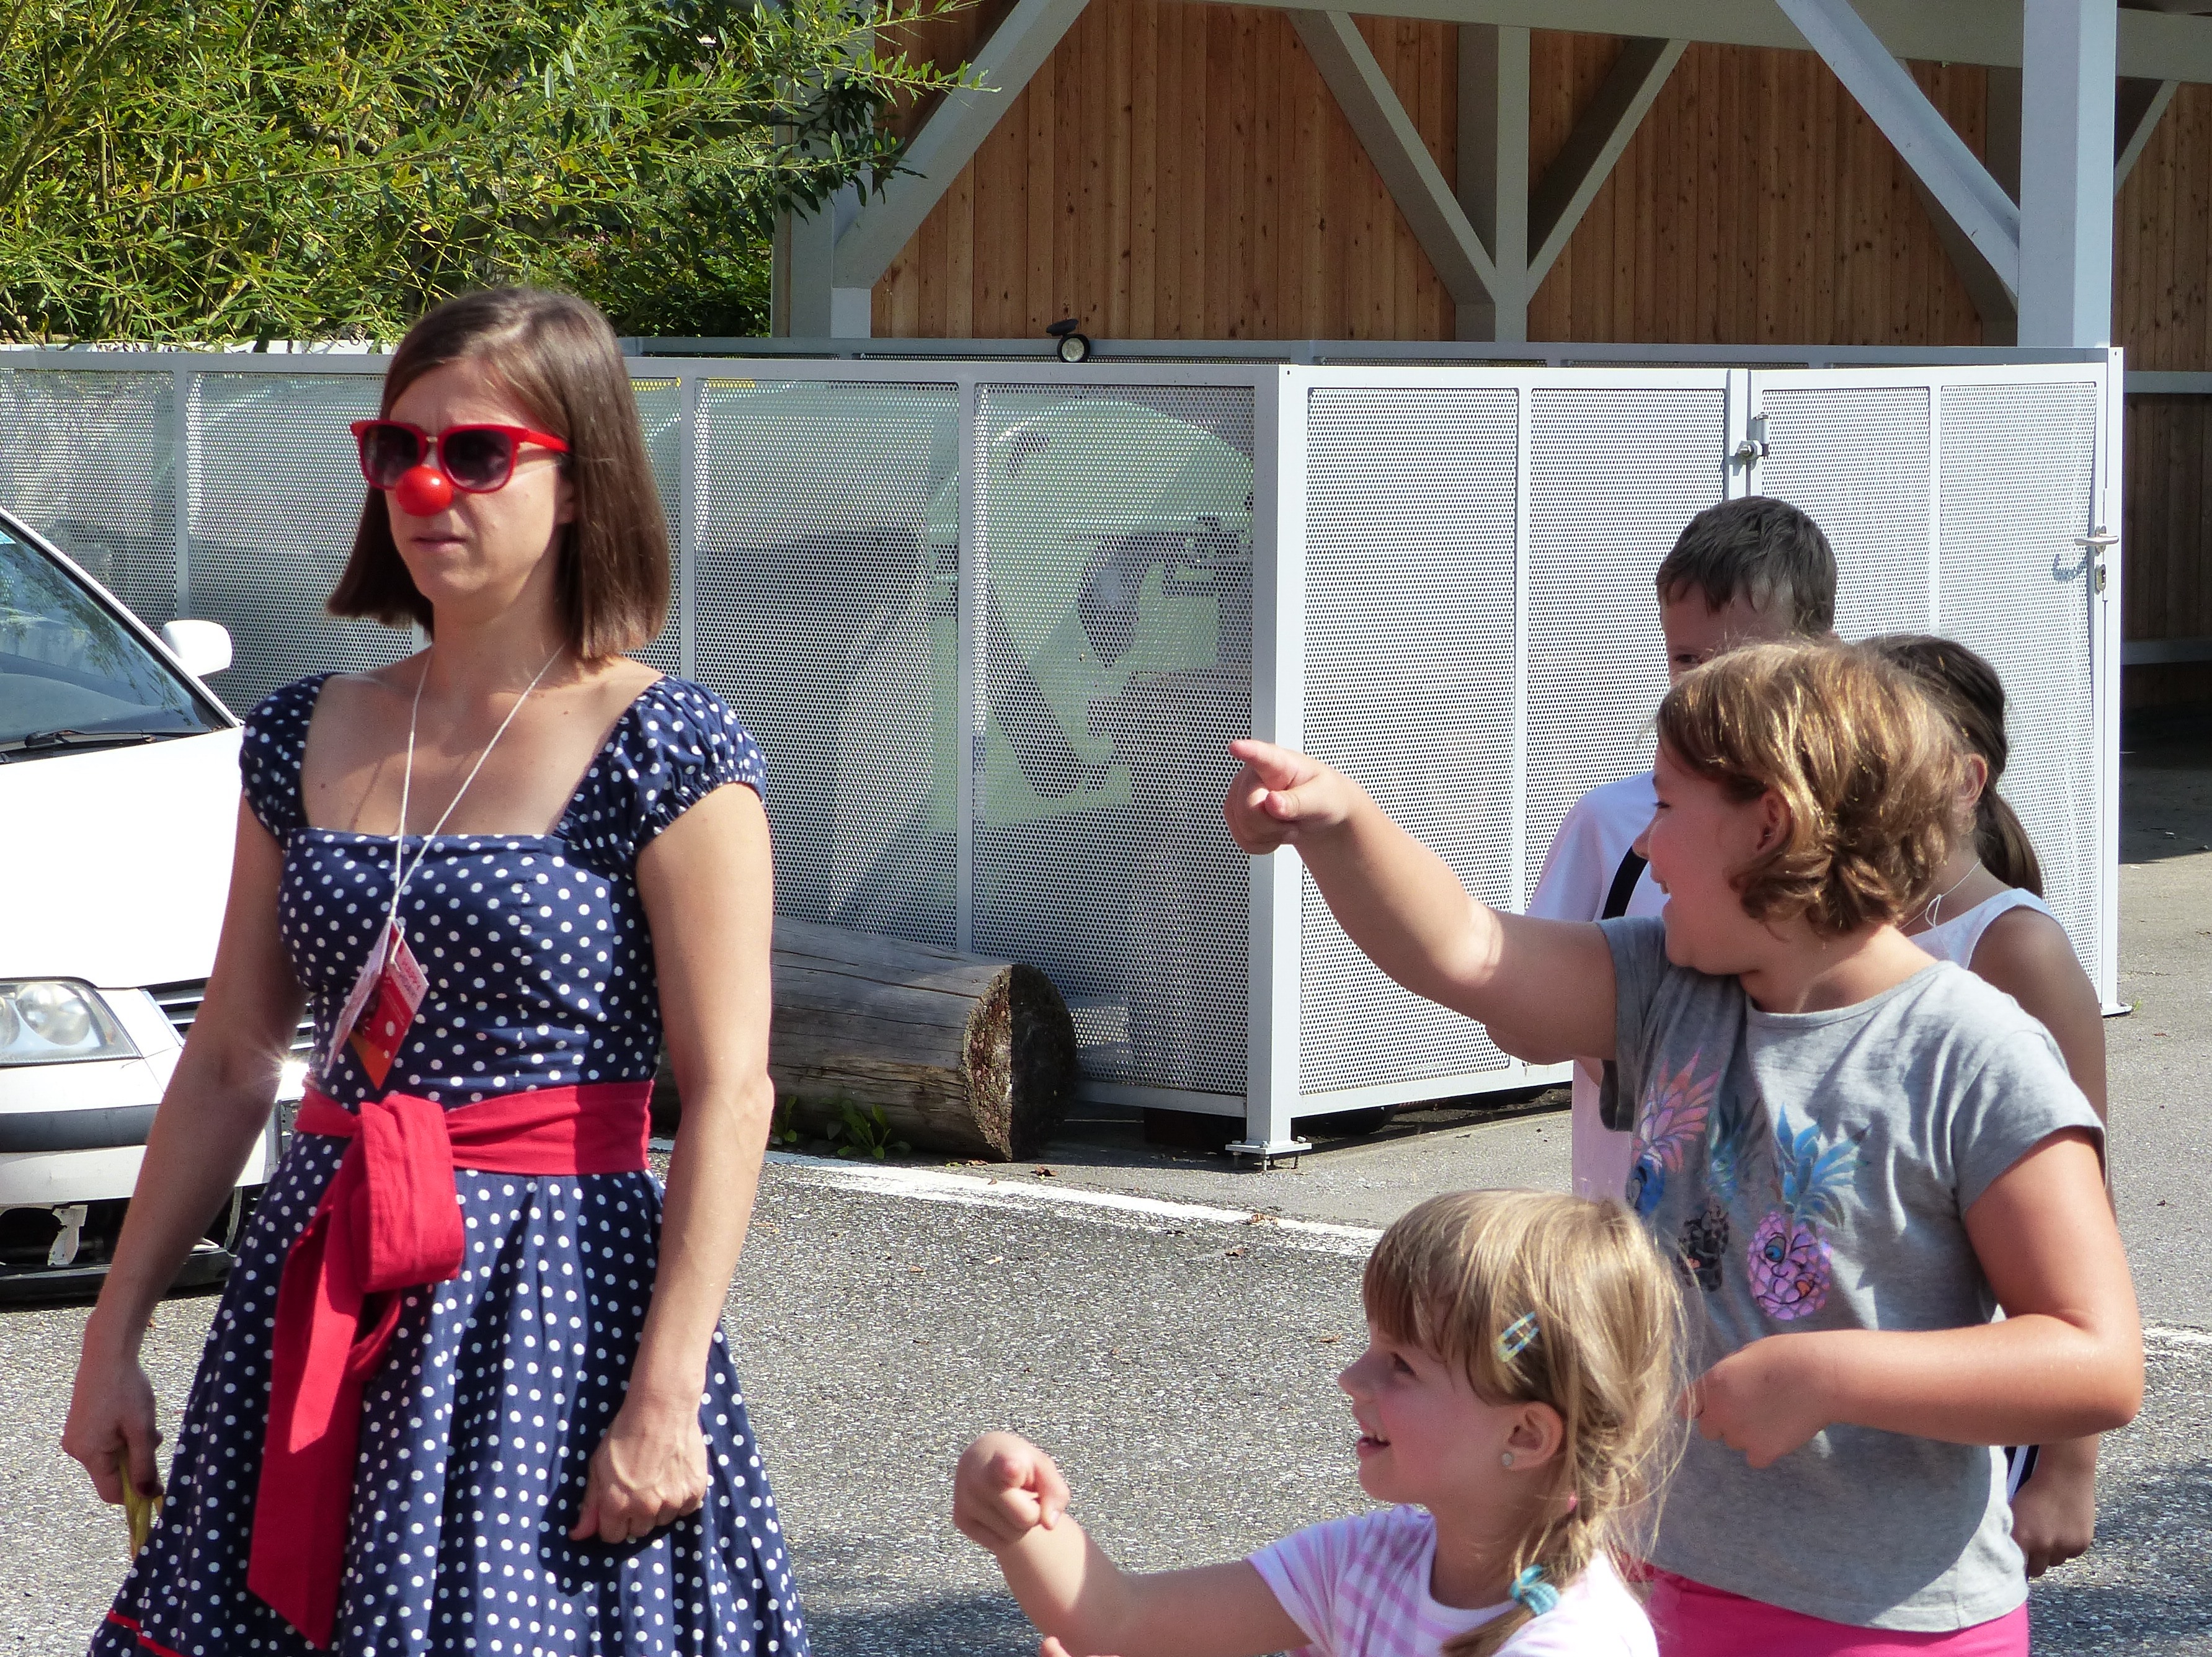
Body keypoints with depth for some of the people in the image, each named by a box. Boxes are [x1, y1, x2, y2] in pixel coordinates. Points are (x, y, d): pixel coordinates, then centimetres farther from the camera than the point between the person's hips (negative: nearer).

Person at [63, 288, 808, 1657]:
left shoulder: (666, 753, -8)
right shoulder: (308, 739, 8)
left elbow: (729, 1095, -12)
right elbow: (230, 1064, 13)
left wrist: (666, 1401, -18)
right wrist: (115, 1337, 11)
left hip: (556, 1281, -5)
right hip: (318, 1287, 5)